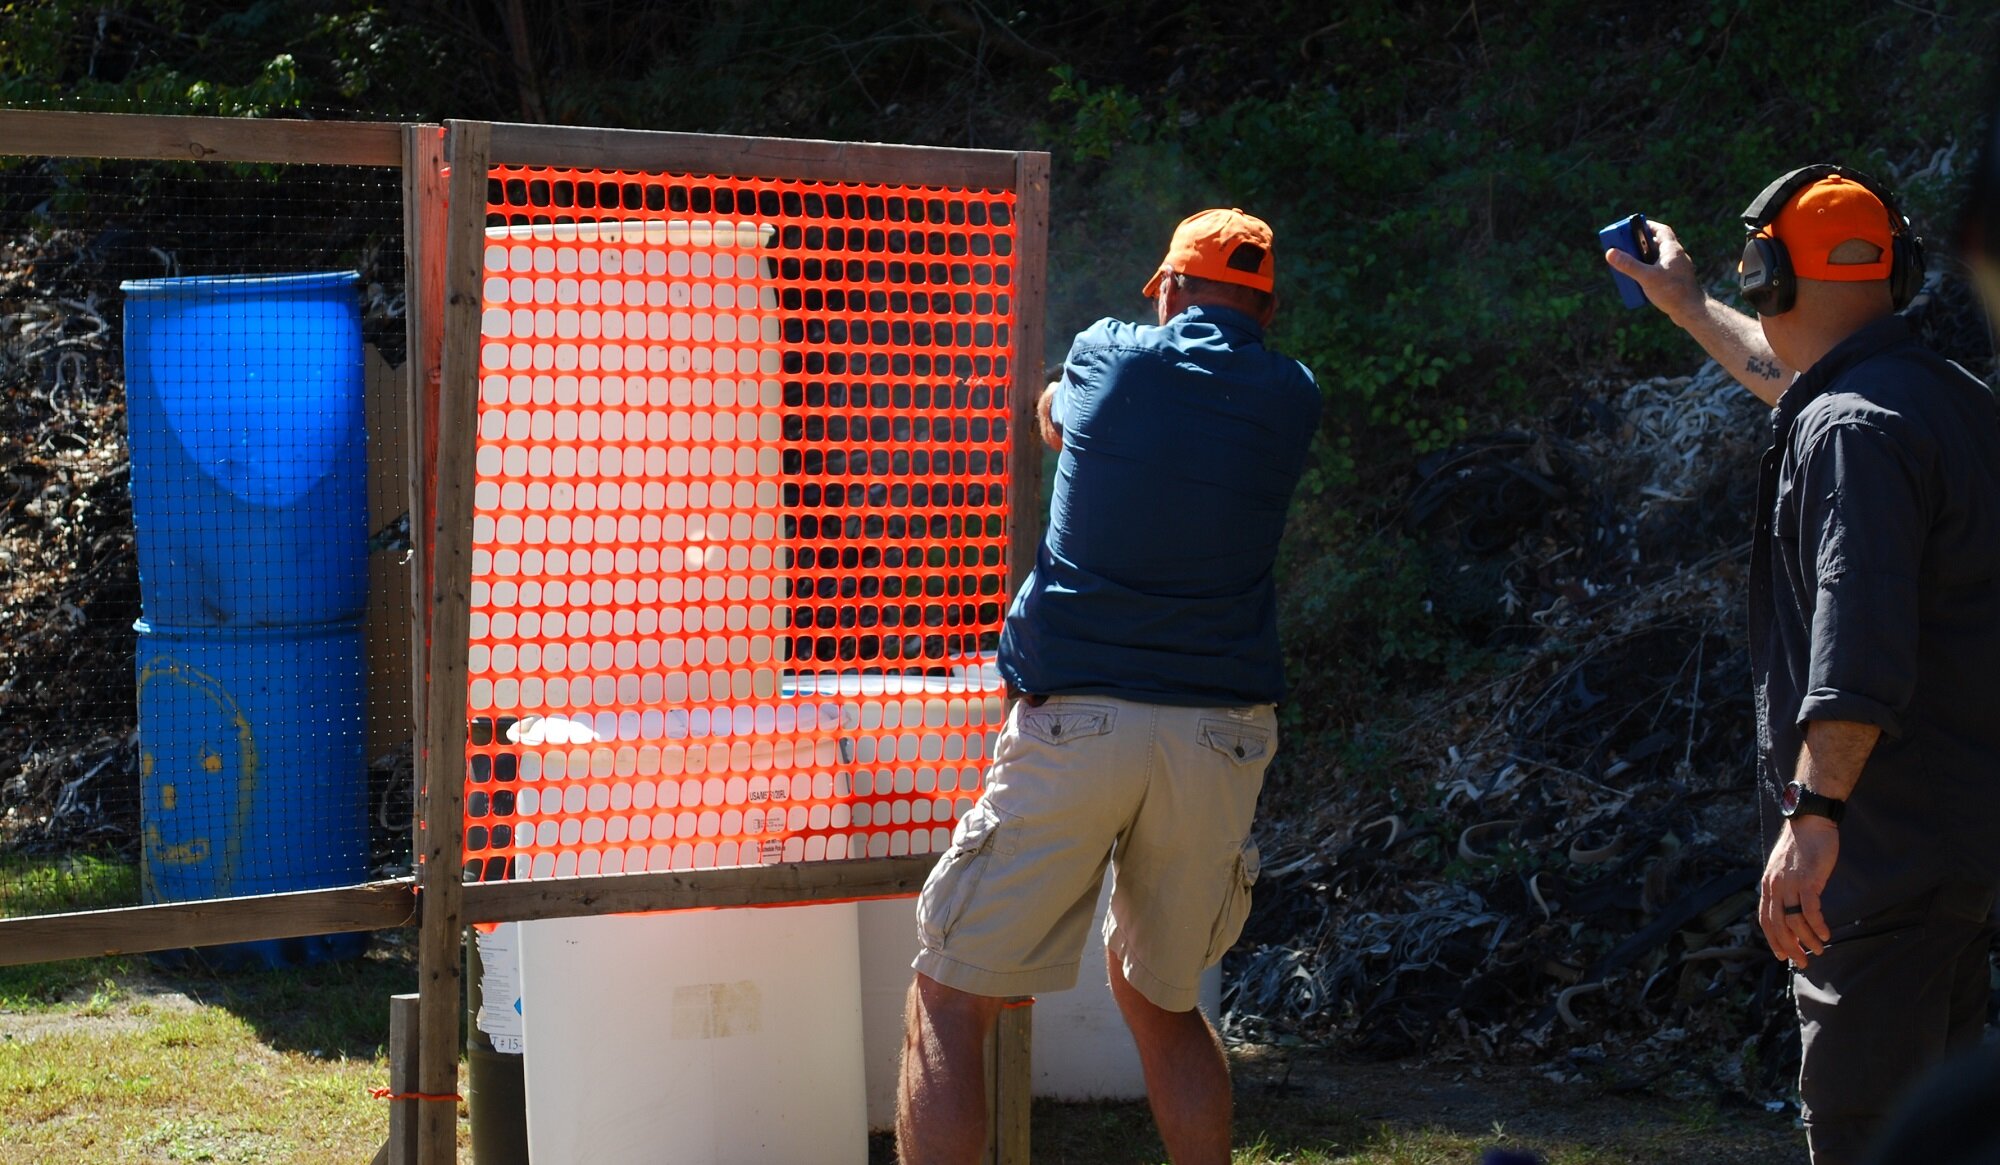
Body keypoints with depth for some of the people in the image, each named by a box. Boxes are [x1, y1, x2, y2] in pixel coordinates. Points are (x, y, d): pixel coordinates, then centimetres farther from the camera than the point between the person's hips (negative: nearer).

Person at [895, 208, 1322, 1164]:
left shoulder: (1108, 359, 5)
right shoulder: (1291, 400, 7)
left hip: (1075, 718, -3)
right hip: (1219, 738, 3)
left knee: (949, 1011, -1)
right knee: (1161, 1002, 22)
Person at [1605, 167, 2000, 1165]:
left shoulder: (1853, 430, -18)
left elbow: (1860, 643, -31)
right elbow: (1794, 379, 38)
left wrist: (1814, 817, -37)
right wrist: (1689, 310, 49)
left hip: (1886, 848, -11)